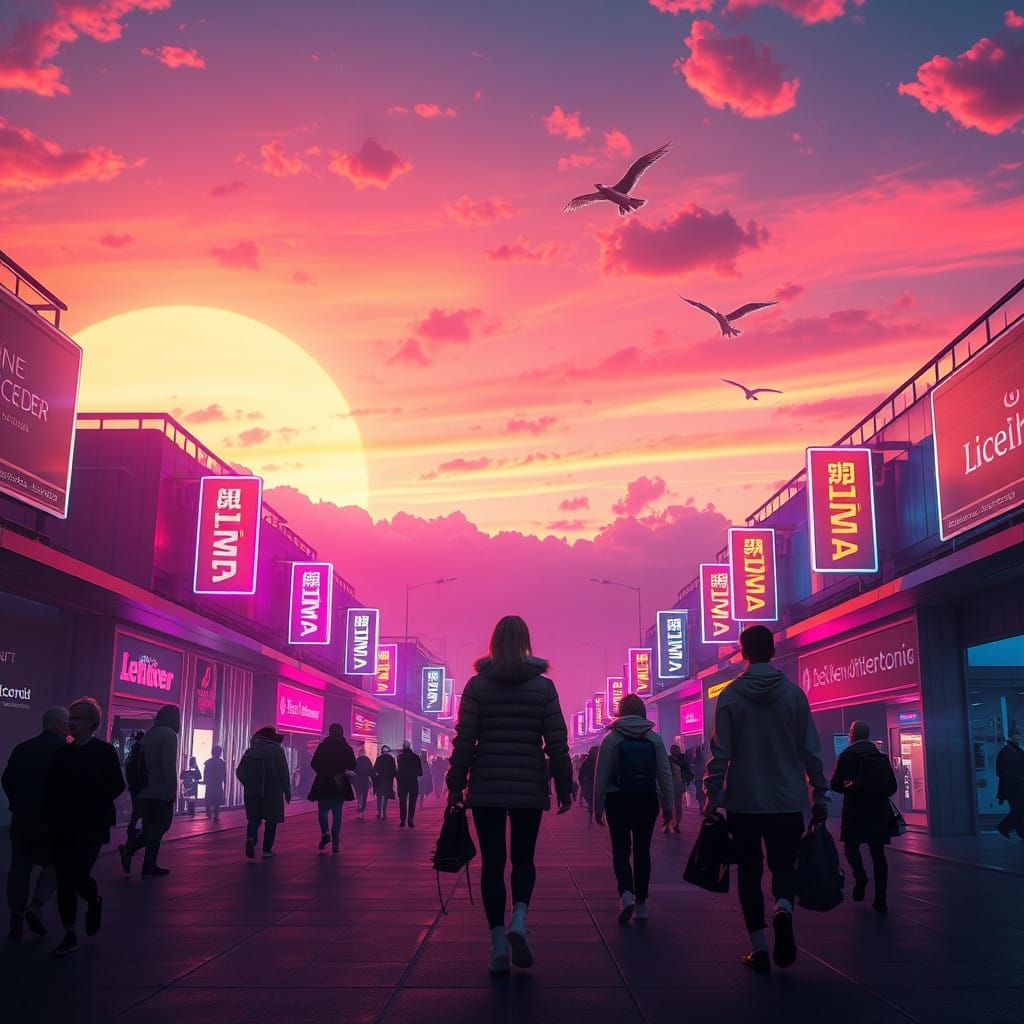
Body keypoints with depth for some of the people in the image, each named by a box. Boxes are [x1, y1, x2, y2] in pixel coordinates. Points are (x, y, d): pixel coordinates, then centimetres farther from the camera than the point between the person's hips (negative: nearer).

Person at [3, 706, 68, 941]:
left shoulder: (22, 748, 6)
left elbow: (6, 780, 8)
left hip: (21, 817, 5)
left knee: (19, 868, 11)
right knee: (54, 863, 11)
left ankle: (17, 919, 13)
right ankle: (36, 906, -6)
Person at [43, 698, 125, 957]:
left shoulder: (104, 751, -3)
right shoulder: (61, 753, 7)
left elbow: (117, 786, -2)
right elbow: (49, 789, 6)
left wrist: (96, 804, -6)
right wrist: (48, 819, -1)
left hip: (91, 826, -4)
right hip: (62, 826, 4)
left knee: (78, 875, -10)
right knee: (64, 880, 4)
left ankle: (94, 902, 24)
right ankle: (70, 935, 15)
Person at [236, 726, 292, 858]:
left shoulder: (250, 751, 7)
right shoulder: (277, 750, -4)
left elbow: (239, 772, 8)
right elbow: (284, 772, -9)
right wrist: (287, 790, -2)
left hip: (252, 792, 3)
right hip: (272, 792, -3)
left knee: (254, 818, 10)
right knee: (271, 820, 8)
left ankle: (250, 838, -18)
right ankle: (267, 849, 6)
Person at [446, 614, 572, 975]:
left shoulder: (477, 685, -1)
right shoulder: (543, 686, -1)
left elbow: (464, 740, -4)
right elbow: (557, 743, -1)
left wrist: (455, 784, 3)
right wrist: (564, 788, 7)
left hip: (486, 788, 0)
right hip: (529, 788, 1)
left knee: (492, 862, 7)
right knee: (523, 858, 16)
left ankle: (498, 942, 4)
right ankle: (518, 919, -8)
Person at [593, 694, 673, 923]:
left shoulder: (611, 739, -5)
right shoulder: (654, 739, 2)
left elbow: (601, 776, -6)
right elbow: (665, 774, 2)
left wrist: (598, 806, 0)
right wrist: (667, 805, 7)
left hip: (618, 801, -2)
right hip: (647, 801, 2)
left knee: (621, 850, 5)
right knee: (642, 851, 12)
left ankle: (626, 893, -18)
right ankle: (641, 903, 15)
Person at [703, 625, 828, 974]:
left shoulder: (730, 695, -5)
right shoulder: (794, 693, -1)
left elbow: (721, 751, -8)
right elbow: (811, 750, 2)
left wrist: (713, 794, -2)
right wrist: (819, 793, 10)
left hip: (744, 801, -1)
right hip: (788, 800, 1)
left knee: (750, 871, 11)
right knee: (783, 862, 15)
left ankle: (759, 949, 9)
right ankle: (783, 908, -16)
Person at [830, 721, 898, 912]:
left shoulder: (847, 754, -5)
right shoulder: (881, 755, 7)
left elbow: (835, 784, -6)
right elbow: (893, 786, 9)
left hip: (856, 811, -4)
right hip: (879, 811, 4)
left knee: (851, 845, 14)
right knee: (878, 853, 7)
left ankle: (860, 876, -13)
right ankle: (880, 900, 5)